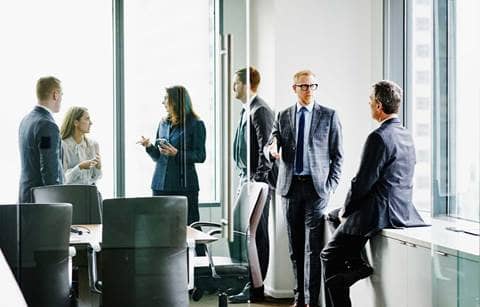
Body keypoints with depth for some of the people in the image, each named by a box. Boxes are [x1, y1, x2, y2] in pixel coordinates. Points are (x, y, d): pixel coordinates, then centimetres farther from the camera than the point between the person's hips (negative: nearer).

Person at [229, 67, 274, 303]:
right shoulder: (246, 110, 17)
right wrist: (245, 180, 18)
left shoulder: (260, 111, -13)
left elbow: (266, 148, -19)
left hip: (256, 182, -10)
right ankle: (251, 283, 22)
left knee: (257, 235, -5)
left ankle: (256, 289, 1)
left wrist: (258, 181, -19)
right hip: (246, 179, 10)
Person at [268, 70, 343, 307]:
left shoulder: (329, 116, 3)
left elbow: (337, 154, 4)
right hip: (290, 185, 3)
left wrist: (331, 185, -5)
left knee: (313, 247, -7)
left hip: (316, 186, -3)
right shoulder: (283, 116, 11)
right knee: (295, 246, 8)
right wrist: (272, 149, -17)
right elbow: (272, 142, 7)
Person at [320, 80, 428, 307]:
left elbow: (363, 182, -19)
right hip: (402, 210, 9)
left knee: (330, 257, 6)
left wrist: (346, 210, -1)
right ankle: (355, 263, 15)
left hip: (377, 213, -9)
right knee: (333, 217, 26)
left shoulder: (379, 137, -19)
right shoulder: (406, 135, 10)